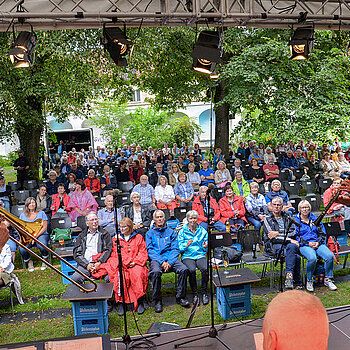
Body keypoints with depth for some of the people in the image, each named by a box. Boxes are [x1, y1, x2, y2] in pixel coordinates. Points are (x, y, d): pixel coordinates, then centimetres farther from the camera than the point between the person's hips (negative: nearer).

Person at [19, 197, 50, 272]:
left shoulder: (41, 213, 9)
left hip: (41, 235, -2)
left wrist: (36, 236, -12)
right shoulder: (23, 215, 16)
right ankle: (29, 262, 1)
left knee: (42, 246, -35)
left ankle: (45, 261, -4)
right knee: (21, 248, -29)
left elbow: (44, 227, 1)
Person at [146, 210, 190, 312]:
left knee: (184, 269, -26)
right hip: (156, 259, -2)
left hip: (171, 258, 2)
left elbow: (175, 249, 8)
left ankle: (180, 297, -8)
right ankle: (157, 301, -18)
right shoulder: (150, 233, 14)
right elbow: (150, 250, 2)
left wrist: (170, 262, -10)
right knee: (155, 272, -35)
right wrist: (161, 262, -14)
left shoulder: (171, 232, 17)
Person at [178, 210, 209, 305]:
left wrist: (205, 246, -7)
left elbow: (206, 249, 17)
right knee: (192, 270, -33)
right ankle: (195, 294, -14)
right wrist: (186, 245, -18)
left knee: (205, 269, -30)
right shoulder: (182, 232, 9)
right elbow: (180, 248, 2)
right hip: (187, 256, -1)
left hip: (200, 255, 2)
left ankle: (204, 292, -12)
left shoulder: (202, 231, 14)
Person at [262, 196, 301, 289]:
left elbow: (293, 233, 5)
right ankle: (297, 283, -23)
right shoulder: (267, 219, 8)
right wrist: (289, 240, -12)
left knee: (292, 247, -35)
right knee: (296, 257, -30)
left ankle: (289, 276, -29)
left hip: (288, 244, 3)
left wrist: (278, 234, -10)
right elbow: (272, 238, -4)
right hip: (274, 247, -3)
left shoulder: (287, 218, 20)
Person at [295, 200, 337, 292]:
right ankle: (309, 281, -14)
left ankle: (328, 279, -7)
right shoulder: (296, 221, 7)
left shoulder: (315, 219, 18)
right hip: (304, 245, -3)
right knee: (312, 258, -35)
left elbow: (323, 233, 16)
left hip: (318, 244, 4)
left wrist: (318, 242, -4)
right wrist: (308, 243, -11)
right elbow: (295, 236, 0)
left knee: (329, 256, -26)